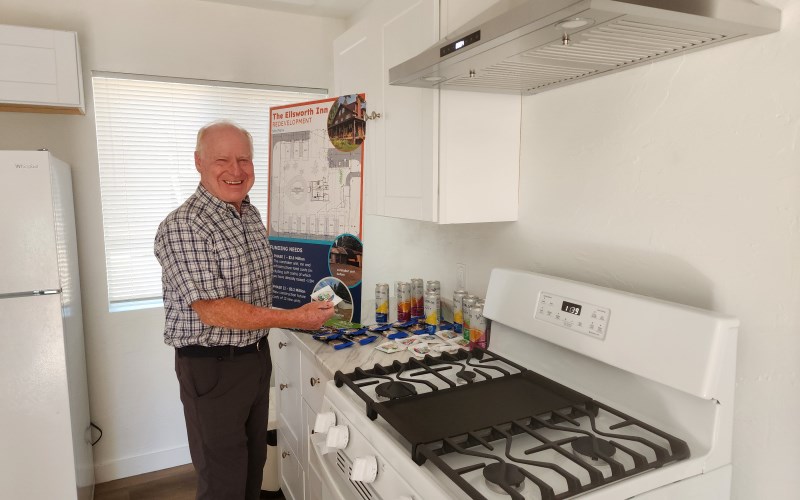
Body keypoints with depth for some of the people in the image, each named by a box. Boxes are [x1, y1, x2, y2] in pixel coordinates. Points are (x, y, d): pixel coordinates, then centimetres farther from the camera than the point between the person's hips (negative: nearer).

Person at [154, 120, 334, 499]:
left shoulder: (252, 216, 5)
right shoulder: (182, 228, -21)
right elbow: (213, 311, -25)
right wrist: (296, 318, -24)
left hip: (257, 355, 7)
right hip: (211, 367, -7)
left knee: (254, 462, 22)